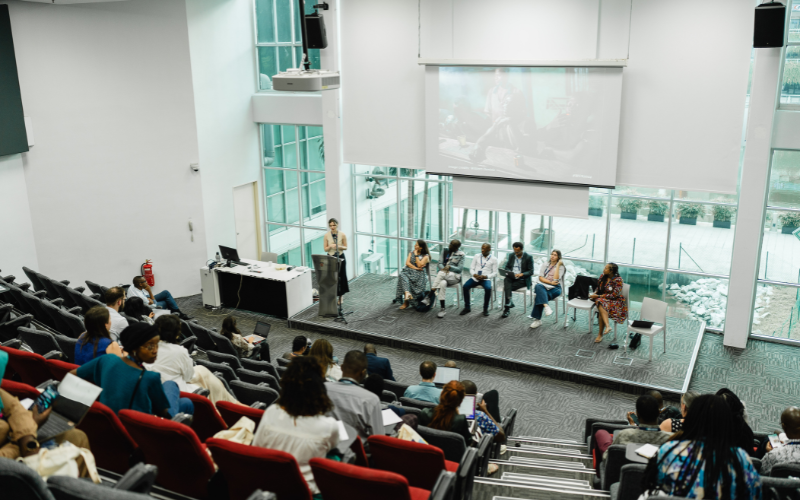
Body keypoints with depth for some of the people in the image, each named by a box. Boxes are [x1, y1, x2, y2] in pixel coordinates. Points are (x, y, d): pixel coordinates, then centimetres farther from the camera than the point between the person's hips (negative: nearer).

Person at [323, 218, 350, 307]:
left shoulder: (343, 235, -7)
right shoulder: (326, 235, -4)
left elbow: (346, 247, 0)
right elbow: (325, 249, 0)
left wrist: (340, 247, -21)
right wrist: (330, 246, -21)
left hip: (340, 257, 0)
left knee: (341, 277, 6)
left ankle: (341, 296, 24)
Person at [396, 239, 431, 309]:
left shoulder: (425, 256, 6)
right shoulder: (411, 253, 21)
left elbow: (420, 265, -8)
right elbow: (407, 263, 8)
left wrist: (416, 255, -3)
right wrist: (415, 268, -7)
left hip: (419, 273, -4)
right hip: (409, 270, 4)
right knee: (403, 275, -33)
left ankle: (406, 302, -31)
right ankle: (407, 293, -52)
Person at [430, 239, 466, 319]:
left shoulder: (461, 255, 1)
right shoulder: (445, 252, 12)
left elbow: (459, 269, -5)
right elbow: (439, 263, 5)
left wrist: (449, 267, -23)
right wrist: (443, 268, -17)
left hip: (454, 276, -3)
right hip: (443, 275, 3)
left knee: (441, 273, -37)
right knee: (443, 283, -37)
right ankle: (442, 309, -40)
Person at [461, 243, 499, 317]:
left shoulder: (493, 259, 4)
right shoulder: (476, 257, 10)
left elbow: (495, 273, 2)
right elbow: (471, 269, 10)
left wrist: (485, 276, -15)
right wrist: (474, 274, -12)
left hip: (486, 279, -2)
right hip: (475, 278, 2)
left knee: (488, 289, -35)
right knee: (465, 286, -26)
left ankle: (485, 309, -16)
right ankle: (467, 308, -11)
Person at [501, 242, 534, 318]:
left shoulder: (528, 257, -1)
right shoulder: (511, 256, 14)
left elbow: (531, 271, -4)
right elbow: (507, 267, 17)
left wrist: (522, 274, -22)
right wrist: (509, 272, -7)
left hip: (522, 279, -4)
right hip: (511, 277, 4)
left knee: (506, 288, -27)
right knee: (506, 281, -32)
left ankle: (507, 308, -22)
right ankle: (509, 303, -34)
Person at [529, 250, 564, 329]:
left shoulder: (560, 267, 5)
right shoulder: (545, 264, 16)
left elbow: (556, 280, -10)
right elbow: (540, 277, 6)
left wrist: (558, 265, -10)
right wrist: (551, 282, -10)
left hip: (555, 288, -3)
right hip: (543, 285, 3)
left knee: (539, 295, -34)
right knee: (538, 286, -36)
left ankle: (537, 319, -34)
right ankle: (546, 306, -51)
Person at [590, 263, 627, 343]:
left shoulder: (618, 280, -13)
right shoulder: (603, 277, 6)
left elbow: (614, 295, -16)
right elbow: (598, 288, 17)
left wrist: (598, 296, -17)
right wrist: (594, 294, -5)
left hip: (615, 301, -5)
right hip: (602, 298, 5)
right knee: (601, 304, -33)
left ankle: (600, 334, -29)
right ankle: (607, 326, -46)